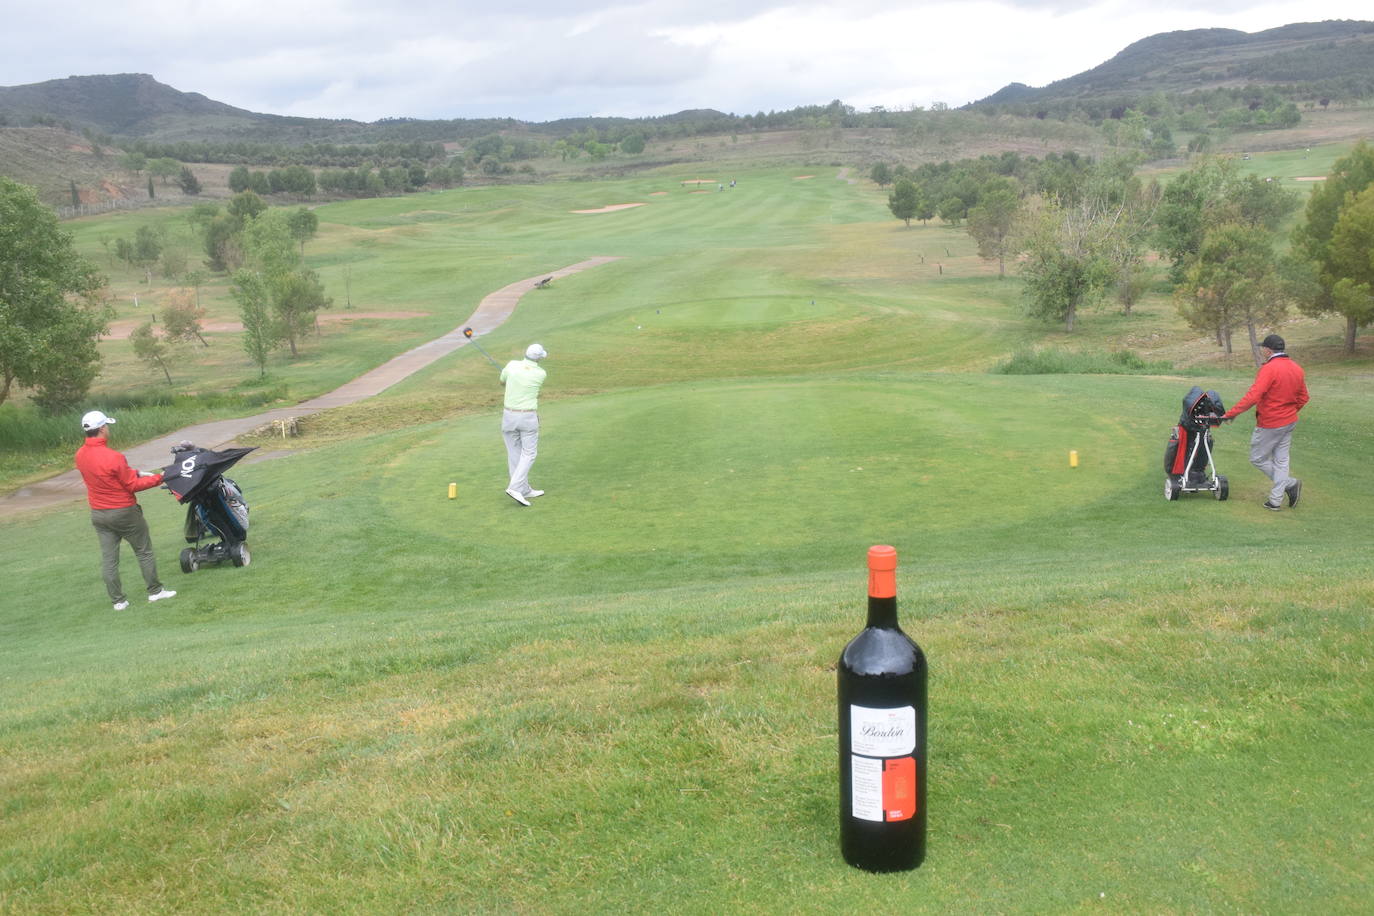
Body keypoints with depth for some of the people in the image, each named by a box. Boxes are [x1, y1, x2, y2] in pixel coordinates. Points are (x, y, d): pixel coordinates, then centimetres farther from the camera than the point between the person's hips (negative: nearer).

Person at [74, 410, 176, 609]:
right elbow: (133, 485, -15)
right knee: (144, 552, 10)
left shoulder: (80, 455, -2)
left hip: (98, 514, 6)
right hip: (123, 512, -6)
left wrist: (134, 473, 12)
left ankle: (118, 600, 12)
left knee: (108, 558, 8)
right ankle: (155, 591, 18)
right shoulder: (113, 457, -24)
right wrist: (158, 478, -4)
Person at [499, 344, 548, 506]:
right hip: (529, 417, -3)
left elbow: (503, 380, 15)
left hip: (509, 416, 3)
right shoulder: (541, 374, -9)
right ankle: (515, 487, -11)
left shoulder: (512, 365, -6)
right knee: (529, 454, 5)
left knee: (514, 453, 11)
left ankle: (525, 490, 17)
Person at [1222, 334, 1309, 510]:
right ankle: (1275, 501, 14)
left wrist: (1231, 413, -24)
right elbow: (1303, 398, 13)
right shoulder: (1297, 369, 5)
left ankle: (1290, 484, 1)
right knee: (1281, 460, 12)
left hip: (1269, 424, -8)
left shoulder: (1269, 369, -20)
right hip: (1289, 423, 8)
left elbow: (1253, 396, -27)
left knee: (1257, 459, 7)